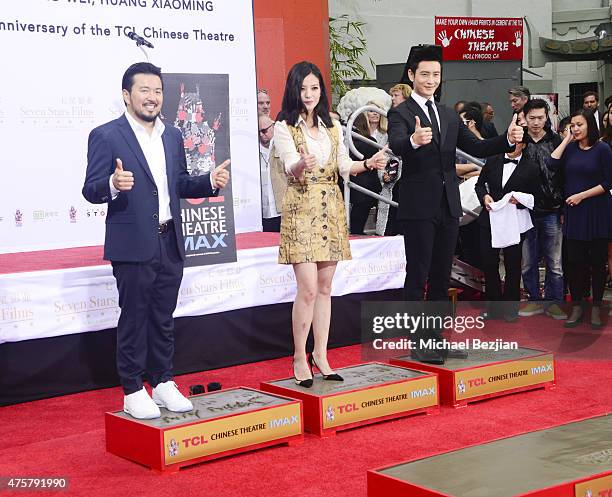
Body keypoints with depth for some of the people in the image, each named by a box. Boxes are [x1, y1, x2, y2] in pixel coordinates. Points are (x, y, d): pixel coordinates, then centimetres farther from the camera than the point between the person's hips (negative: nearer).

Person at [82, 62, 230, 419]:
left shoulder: (173, 136, 13)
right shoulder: (106, 136, -6)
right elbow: (91, 190, -10)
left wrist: (211, 182, 1)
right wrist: (113, 184, -31)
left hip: (170, 244, 6)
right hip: (133, 246, -6)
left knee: (163, 319, 13)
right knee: (134, 319, 1)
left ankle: (163, 383, 24)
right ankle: (133, 392, 11)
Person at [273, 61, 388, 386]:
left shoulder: (332, 125, 12)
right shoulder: (284, 127, -3)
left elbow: (344, 167, 6)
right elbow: (291, 168, -16)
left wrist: (368, 164, -14)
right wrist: (303, 164, -39)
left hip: (331, 209, 5)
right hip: (301, 210, -5)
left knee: (324, 288, 8)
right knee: (308, 288, -11)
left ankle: (320, 356, 15)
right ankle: (300, 359, 1)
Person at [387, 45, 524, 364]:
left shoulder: (450, 116, 16)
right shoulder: (400, 113, -5)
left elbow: (477, 148, 11)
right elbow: (396, 145, -25)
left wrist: (508, 140, -6)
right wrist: (414, 140, -48)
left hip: (448, 206, 7)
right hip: (418, 206, -7)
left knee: (442, 275, 13)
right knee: (417, 275, -2)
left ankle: (437, 336, 22)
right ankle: (418, 341, 3)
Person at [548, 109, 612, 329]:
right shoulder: (570, 148, 7)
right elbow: (552, 163, -9)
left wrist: (581, 195, -11)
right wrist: (566, 140, -4)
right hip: (574, 212, 3)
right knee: (575, 261, 3)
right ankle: (577, 305, 15)